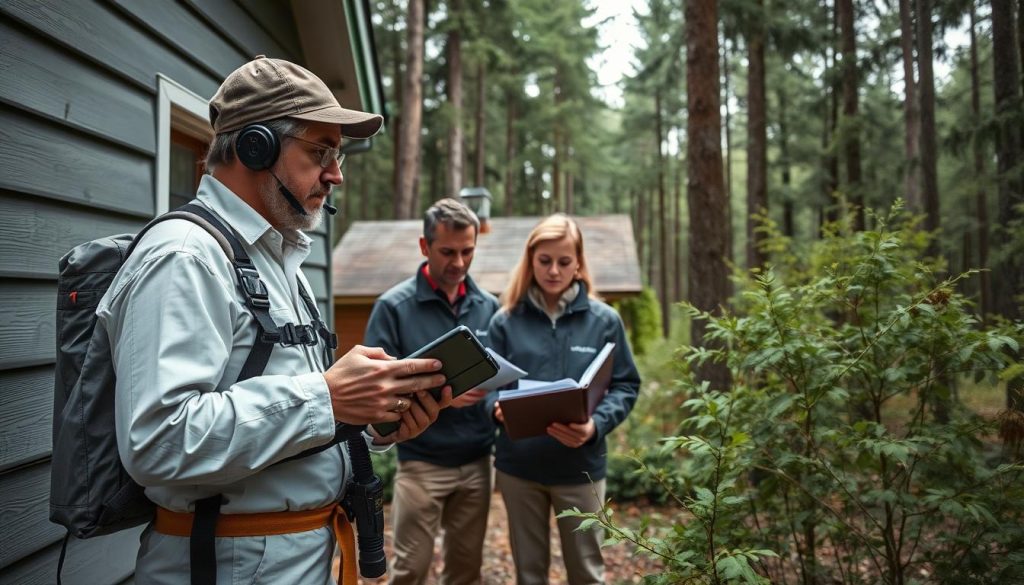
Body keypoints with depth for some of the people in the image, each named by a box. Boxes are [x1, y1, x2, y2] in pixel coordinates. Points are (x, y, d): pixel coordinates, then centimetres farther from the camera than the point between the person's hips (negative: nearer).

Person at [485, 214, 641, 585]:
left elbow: (625, 387, -2)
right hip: (518, 465, 1)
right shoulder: (506, 320, -1)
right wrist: (498, 407, -22)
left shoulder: (604, 320, -3)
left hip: (580, 466, -1)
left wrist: (596, 425, -20)